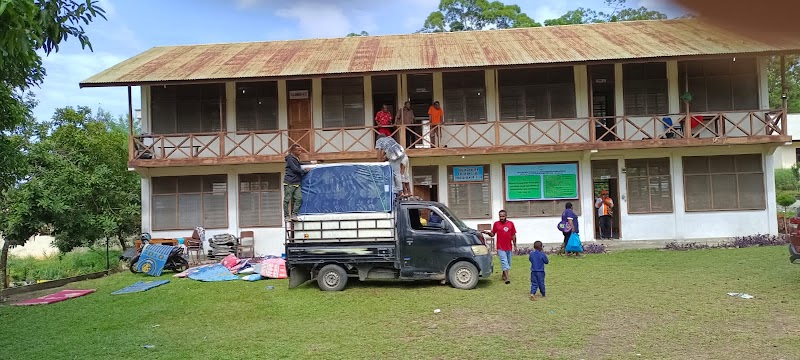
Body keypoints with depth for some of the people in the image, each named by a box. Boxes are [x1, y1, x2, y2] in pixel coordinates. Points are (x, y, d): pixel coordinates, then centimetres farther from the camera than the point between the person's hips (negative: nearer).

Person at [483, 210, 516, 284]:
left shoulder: (511, 223, 2)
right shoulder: (496, 224, -1)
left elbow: (513, 235, 7)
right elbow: (493, 234, 3)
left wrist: (515, 245, 7)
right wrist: (488, 233, -18)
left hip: (509, 247, 3)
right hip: (500, 247, -3)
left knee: (508, 263, 13)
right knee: (504, 262, -11)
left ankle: (504, 275, 31)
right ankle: (507, 278, -14)